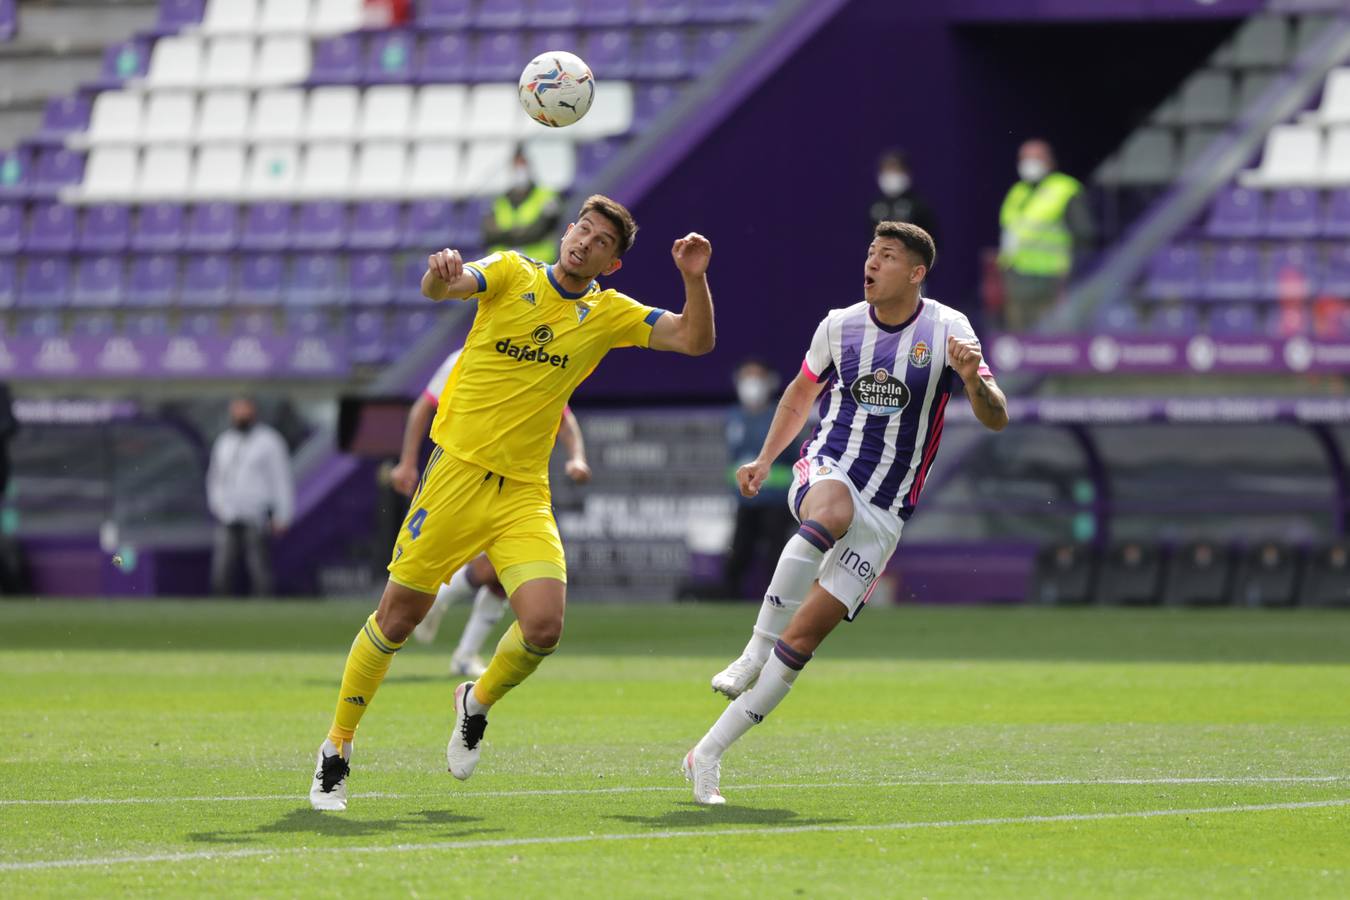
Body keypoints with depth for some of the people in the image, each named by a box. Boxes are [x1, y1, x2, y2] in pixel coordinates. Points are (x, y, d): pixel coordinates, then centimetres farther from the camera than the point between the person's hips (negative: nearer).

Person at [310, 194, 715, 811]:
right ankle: (337, 749, 18)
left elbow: (694, 340, 3)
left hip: (524, 492, 2)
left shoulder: (608, 315, 7)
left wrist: (694, 278, -14)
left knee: (543, 626, -15)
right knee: (398, 617, 0)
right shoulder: (511, 274, 0)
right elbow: (442, 288, -17)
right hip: (457, 471, -2)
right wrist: (441, 275, -41)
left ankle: (476, 704, 17)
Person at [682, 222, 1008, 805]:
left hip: (884, 513, 0)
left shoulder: (947, 329, -3)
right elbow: (803, 391, 24)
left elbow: (996, 419, -7)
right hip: (825, 472, 0)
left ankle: (709, 754, -5)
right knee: (830, 514, -39)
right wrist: (764, 461, 21)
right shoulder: (839, 326, 5)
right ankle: (755, 652, -32)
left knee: (807, 632, -10)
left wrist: (973, 379, -28)